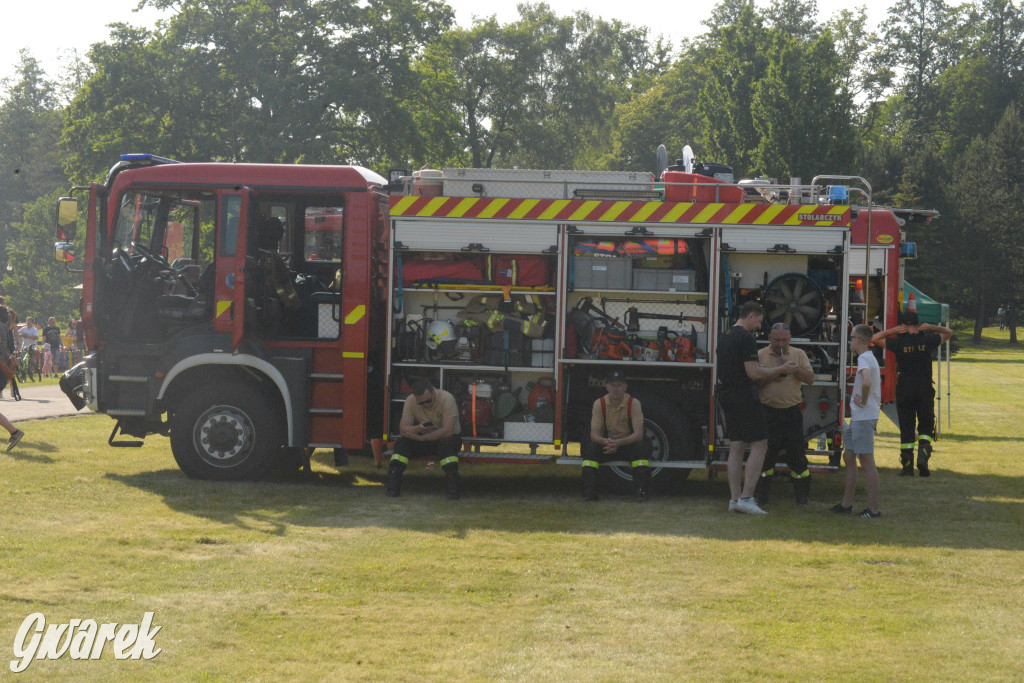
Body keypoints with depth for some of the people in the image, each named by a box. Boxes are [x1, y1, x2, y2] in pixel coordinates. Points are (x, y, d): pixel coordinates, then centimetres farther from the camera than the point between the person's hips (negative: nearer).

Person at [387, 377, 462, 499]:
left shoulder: (446, 399, -23)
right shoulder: (411, 401, -11)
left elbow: (447, 431, -29)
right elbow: (403, 427, -14)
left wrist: (421, 438, -30)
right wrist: (418, 428, -35)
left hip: (446, 439, -3)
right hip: (424, 439, 3)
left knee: (446, 443, -37)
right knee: (402, 442, -23)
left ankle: (452, 488, -34)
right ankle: (393, 487, -24)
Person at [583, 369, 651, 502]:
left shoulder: (633, 403, -12)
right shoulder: (599, 404, -7)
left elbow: (638, 434, -19)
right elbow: (594, 434, -12)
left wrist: (618, 443, -36)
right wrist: (606, 441, -36)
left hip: (629, 443, -1)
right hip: (607, 444, 1)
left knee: (642, 447, -32)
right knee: (591, 450, -28)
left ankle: (640, 491, -31)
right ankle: (589, 492, -30)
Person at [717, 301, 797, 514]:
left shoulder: (726, 337, 16)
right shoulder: (746, 338, -14)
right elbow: (753, 373, -18)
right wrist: (781, 370, -7)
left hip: (727, 397, 9)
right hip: (744, 398, -9)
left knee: (736, 447, 10)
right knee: (759, 445, -5)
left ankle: (734, 498, 8)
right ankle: (746, 498, -11)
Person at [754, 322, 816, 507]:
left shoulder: (798, 354, 8)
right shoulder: (760, 355, 4)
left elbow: (810, 379, -1)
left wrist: (793, 367, -12)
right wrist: (770, 377, -14)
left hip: (792, 411, 1)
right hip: (768, 411, -1)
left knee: (797, 454, 1)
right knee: (766, 454, 1)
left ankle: (803, 496, 9)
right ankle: (761, 494, 9)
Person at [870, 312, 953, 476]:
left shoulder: (898, 343, -7)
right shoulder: (928, 340, -3)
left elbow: (874, 339, 6)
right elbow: (948, 332, 16)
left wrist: (893, 330, 2)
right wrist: (931, 327, 7)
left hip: (904, 390, 0)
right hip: (925, 390, 0)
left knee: (906, 428, 6)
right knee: (926, 427, 12)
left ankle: (907, 467, 5)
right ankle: (923, 456, -11)